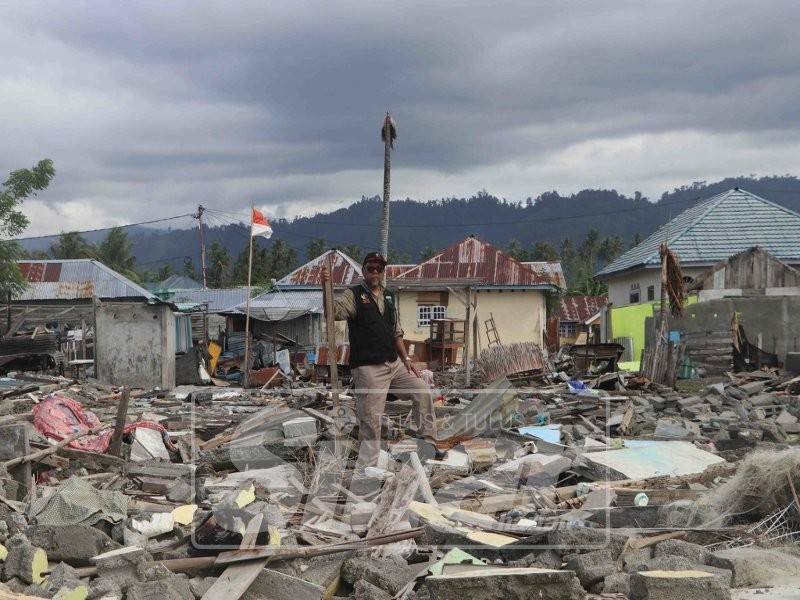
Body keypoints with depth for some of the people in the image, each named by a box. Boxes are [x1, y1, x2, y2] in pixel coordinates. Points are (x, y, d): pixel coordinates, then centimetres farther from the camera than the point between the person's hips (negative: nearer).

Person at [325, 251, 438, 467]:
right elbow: (333, 310, -24)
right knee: (370, 420, -6)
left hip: (394, 364, 7)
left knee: (423, 391, 5)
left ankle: (428, 441, 18)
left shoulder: (389, 297, 17)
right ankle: (366, 469, 1)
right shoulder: (353, 296, -4)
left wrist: (406, 358, 12)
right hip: (368, 368, -7)